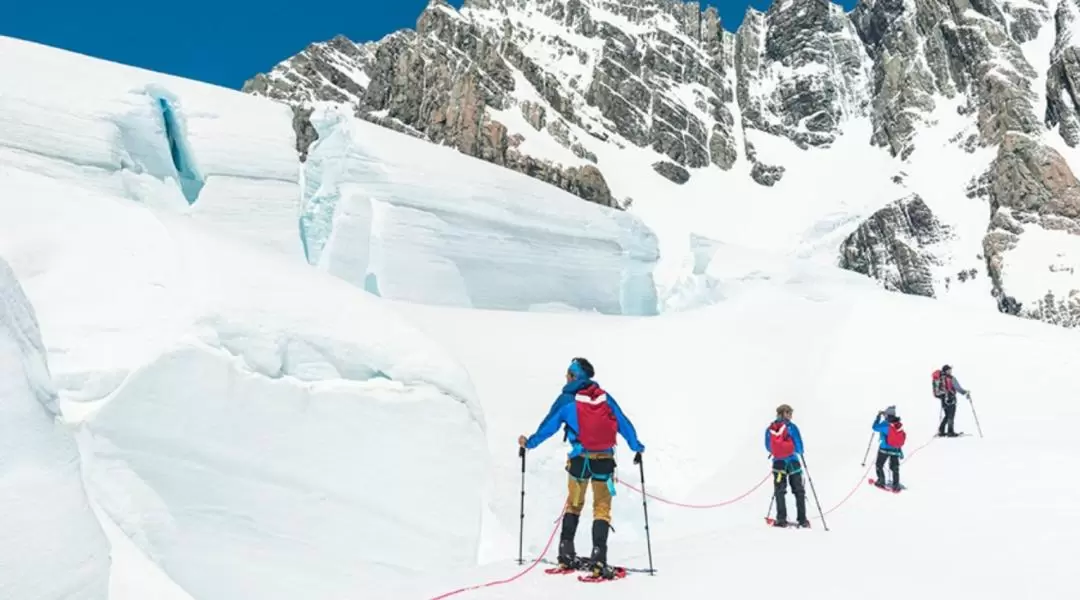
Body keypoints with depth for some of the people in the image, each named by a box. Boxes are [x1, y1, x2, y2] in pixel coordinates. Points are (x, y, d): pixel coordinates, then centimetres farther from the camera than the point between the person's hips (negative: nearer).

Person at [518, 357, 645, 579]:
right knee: (602, 508, 7)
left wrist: (529, 442, 19)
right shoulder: (605, 397, 5)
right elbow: (624, 424, 10)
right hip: (605, 460, 1)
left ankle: (566, 553, 18)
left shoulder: (567, 399, -3)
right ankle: (599, 558, -5)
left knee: (574, 504, 19)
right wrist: (637, 447, 24)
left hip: (580, 459, -1)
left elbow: (549, 425, 3)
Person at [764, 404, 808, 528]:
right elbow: (799, 447, -5)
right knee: (799, 491, 9)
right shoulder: (791, 426, -9)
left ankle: (781, 519, 1)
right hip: (793, 462, -2)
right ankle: (802, 520, 8)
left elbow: (768, 447, 10)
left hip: (778, 463, 2)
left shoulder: (769, 429, 2)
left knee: (779, 492, 9)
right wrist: (799, 451, 17)